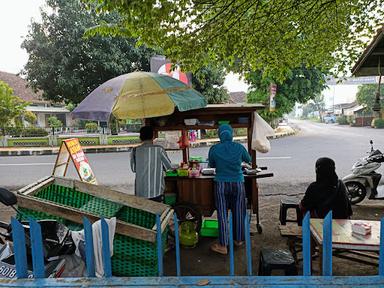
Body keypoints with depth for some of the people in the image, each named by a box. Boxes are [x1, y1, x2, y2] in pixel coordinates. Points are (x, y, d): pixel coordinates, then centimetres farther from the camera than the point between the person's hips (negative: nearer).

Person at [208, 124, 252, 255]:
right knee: (238, 213, 15)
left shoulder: (214, 149, -7)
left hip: (221, 184, -1)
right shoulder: (239, 147, -6)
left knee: (222, 214, 5)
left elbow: (211, 165, 8)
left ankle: (223, 245, 11)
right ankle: (239, 239, 31)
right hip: (238, 184, 1)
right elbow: (248, 160, 13)